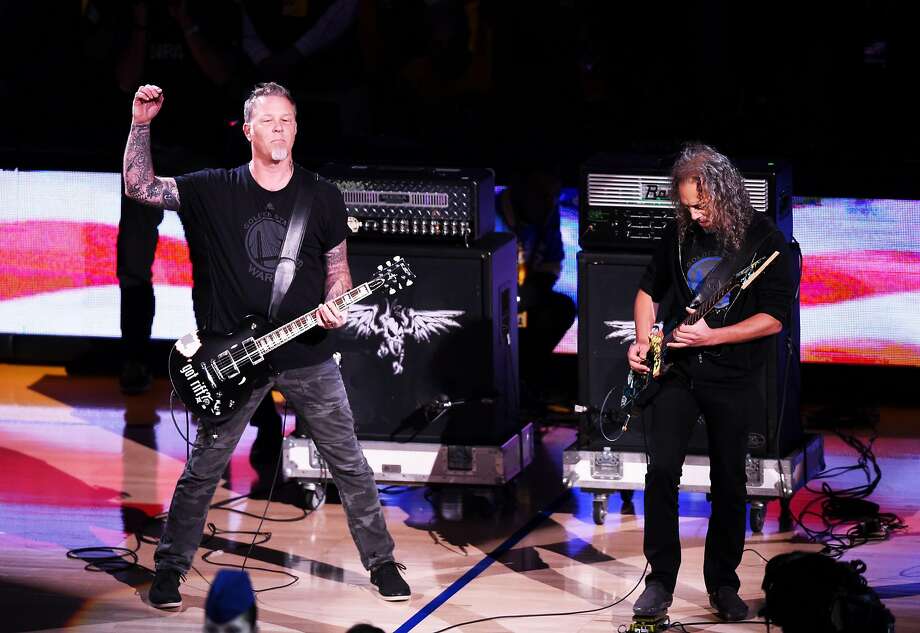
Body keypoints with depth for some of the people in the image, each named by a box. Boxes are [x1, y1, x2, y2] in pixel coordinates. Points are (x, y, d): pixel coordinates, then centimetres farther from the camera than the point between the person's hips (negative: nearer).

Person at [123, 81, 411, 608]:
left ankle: (381, 562, 17)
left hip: (309, 356, 1)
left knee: (349, 464, 4)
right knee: (203, 470, 3)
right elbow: (139, 186, -6)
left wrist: (335, 305, -11)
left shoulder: (324, 197, 2)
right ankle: (170, 570, 17)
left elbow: (338, 268, 10)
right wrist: (142, 124, -17)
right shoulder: (216, 190, -2)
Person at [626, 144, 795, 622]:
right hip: (675, 371, 2)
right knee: (661, 470, -9)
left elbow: (773, 319, -11)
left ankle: (723, 583, 20)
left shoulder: (765, 241, -9)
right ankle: (660, 580, 0)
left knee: (729, 484, 5)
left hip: (732, 380, -2)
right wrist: (642, 341, -1)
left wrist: (710, 336, -19)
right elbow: (649, 291, 16)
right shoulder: (681, 234, 2)